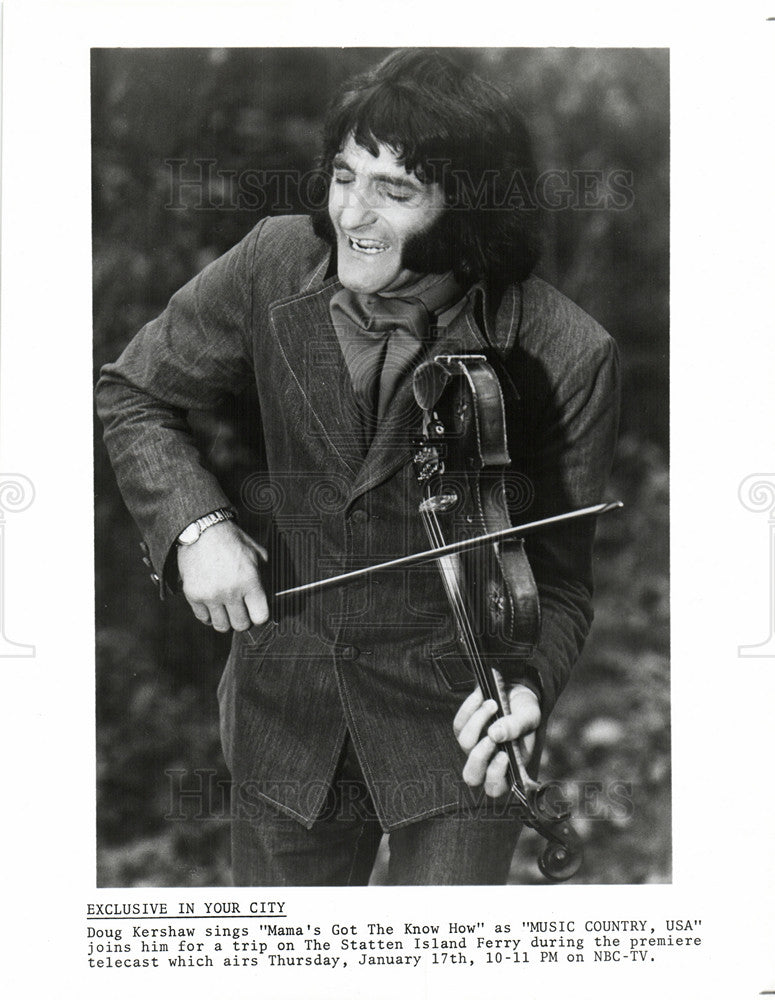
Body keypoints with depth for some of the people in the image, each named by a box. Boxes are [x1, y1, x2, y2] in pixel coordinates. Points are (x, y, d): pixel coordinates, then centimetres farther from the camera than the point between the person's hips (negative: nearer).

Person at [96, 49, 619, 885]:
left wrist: (524, 684, -30)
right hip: (285, 714, 4)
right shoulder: (274, 266, -11)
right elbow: (132, 394, 4)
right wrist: (197, 523, -12)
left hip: (454, 726, -3)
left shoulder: (563, 356, -19)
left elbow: (557, 574, -10)